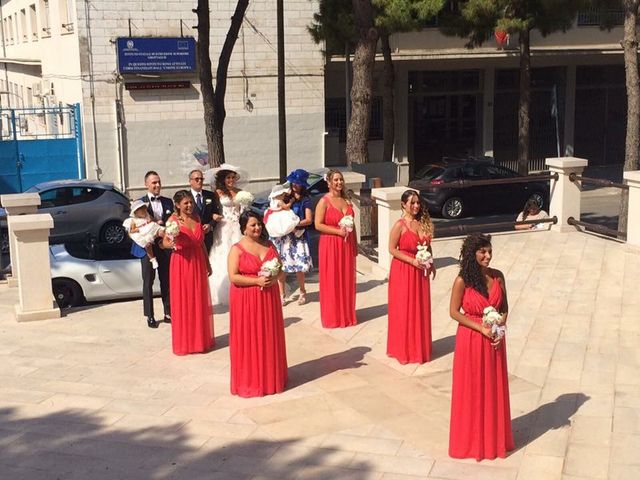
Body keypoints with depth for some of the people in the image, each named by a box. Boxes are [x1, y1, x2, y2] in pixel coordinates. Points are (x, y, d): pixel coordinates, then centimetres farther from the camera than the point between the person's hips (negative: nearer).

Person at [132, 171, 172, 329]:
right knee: (148, 282, 2)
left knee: (167, 281, 9)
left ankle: (168, 313, 19)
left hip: (165, 246, 4)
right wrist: (156, 225, -17)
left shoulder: (168, 202, 8)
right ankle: (150, 316, 9)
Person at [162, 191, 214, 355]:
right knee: (183, 302, 1)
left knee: (200, 301, 11)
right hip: (181, 263, -5)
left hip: (198, 263, 5)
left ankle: (201, 339, 24)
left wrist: (208, 263, 14)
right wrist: (172, 244, -33)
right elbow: (165, 242, -10)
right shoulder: (173, 219, -8)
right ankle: (185, 342, 12)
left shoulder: (196, 218, 7)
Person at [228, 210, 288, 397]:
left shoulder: (269, 245, 7)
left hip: (269, 297, 5)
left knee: (270, 338, 11)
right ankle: (250, 381, 12)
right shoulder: (237, 249, -8)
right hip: (246, 301, -5)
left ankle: (271, 376, 25)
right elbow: (233, 277, -15)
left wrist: (274, 278, -11)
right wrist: (257, 281, -21)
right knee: (249, 339, 1)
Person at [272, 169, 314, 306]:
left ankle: (302, 291, 16)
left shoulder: (305, 200, 2)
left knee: (298, 266, -6)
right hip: (282, 235, 3)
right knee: (280, 265, -1)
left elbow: (309, 220, -4)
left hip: (297, 236, -3)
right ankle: (281, 295, 9)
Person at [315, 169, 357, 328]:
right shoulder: (324, 201, -8)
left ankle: (347, 314, 22)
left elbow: (352, 225, 15)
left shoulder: (347, 201, 10)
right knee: (332, 282, 1)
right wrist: (338, 231, -18)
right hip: (330, 245, -5)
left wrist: (355, 246, 13)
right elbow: (318, 225, -14)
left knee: (347, 280, 10)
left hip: (347, 245, 6)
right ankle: (333, 317, 10)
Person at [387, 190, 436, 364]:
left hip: (420, 271, 6)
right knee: (404, 310, 2)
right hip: (403, 271, -6)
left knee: (421, 308, 12)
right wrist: (412, 261, -19)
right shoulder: (400, 225, -14)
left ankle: (420, 346, 25)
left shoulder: (424, 223, 3)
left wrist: (431, 263, 2)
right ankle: (404, 349, 14)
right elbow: (392, 249, -12)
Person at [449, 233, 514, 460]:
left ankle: (495, 437, 31)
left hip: (494, 340, 4)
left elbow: (504, 307, 7)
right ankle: (472, 440, 24)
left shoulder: (497, 276, -2)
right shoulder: (462, 281, -15)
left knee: (494, 389, 14)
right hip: (471, 341, -4)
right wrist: (481, 328, -16)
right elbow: (454, 312, -10)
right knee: (472, 390, 8)